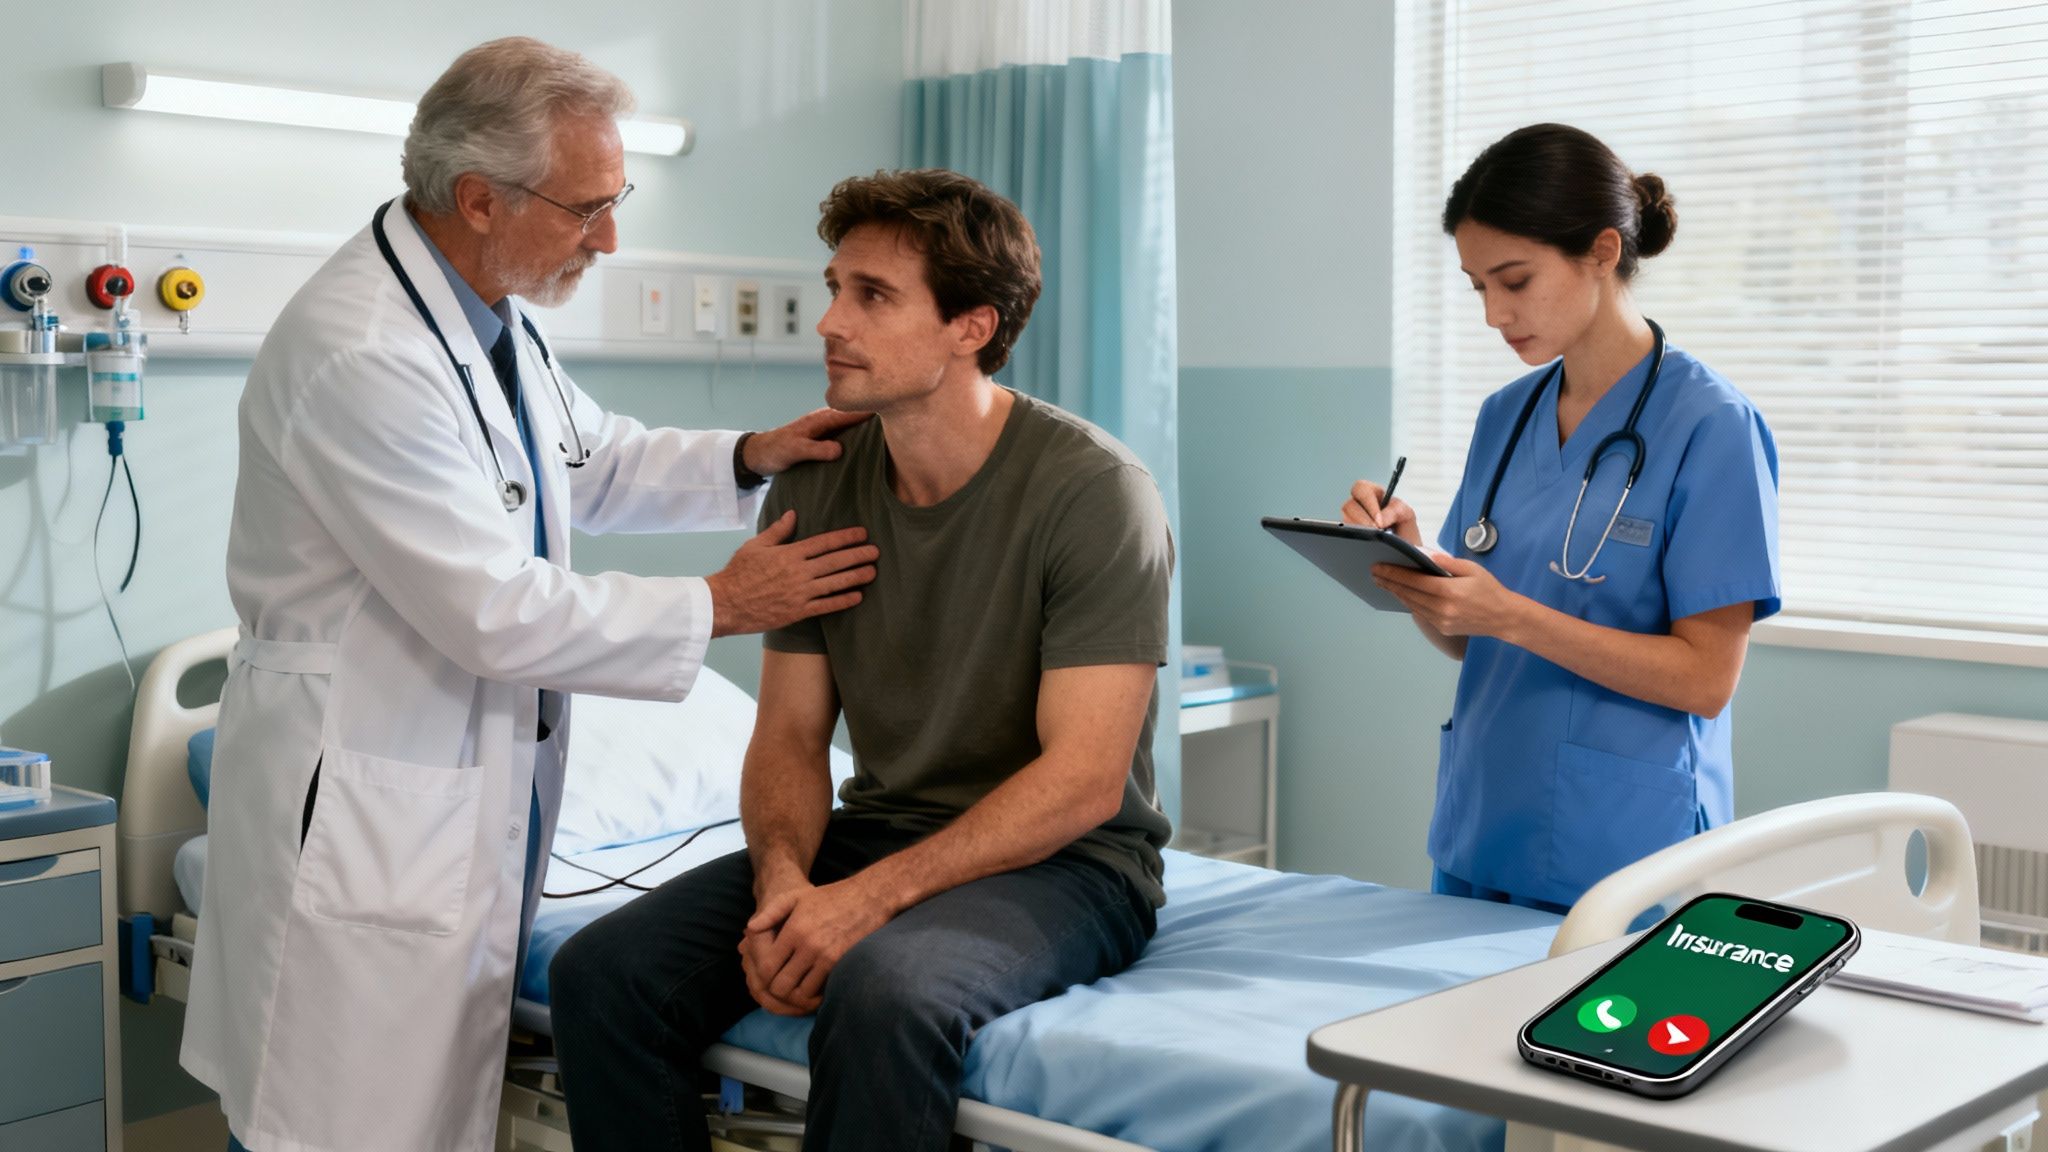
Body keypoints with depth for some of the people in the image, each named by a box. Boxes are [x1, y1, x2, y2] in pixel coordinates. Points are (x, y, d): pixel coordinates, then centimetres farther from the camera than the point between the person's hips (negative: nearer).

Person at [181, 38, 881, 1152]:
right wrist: (717, 607, -14)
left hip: (481, 794, 9)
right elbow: (496, 613, -23)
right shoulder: (359, 353, -24)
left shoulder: (492, 315, 7)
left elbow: (591, 464, 23)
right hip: (362, 808, -9)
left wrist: (749, 458, 6)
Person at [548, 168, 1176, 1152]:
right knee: (600, 972, -13)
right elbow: (790, 736, 5)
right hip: (875, 833, 6)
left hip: (1065, 861, -5)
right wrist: (784, 879, -17)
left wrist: (873, 895, -26)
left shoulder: (1094, 490, -15)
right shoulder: (814, 488, 3)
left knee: (883, 985, -37)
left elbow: (1084, 778, -18)